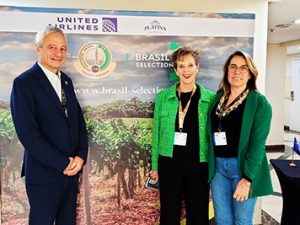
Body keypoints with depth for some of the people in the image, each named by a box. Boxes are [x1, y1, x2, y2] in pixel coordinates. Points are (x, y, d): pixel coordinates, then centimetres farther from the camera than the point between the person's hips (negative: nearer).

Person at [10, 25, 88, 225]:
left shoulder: (66, 80, 10)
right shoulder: (24, 82, -10)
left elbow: (79, 120, 9)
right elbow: (27, 132, -17)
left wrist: (81, 156, -5)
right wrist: (61, 163, -15)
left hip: (72, 169, 6)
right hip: (44, 173, -6)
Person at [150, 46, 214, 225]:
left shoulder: (210, 98, -1)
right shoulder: (163, 97, 2)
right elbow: (156, 133, 6)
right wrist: (155, 165, 6)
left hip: (198, 164, 0)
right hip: (169, 162, 1)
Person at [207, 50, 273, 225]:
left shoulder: (259, 102, -7)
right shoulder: (218, 97, 8)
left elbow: (258, 142, -13)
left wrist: (247, 178, -18)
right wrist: (209, 165, 3)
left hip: (243, 166, -4)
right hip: (217, 166, 4)